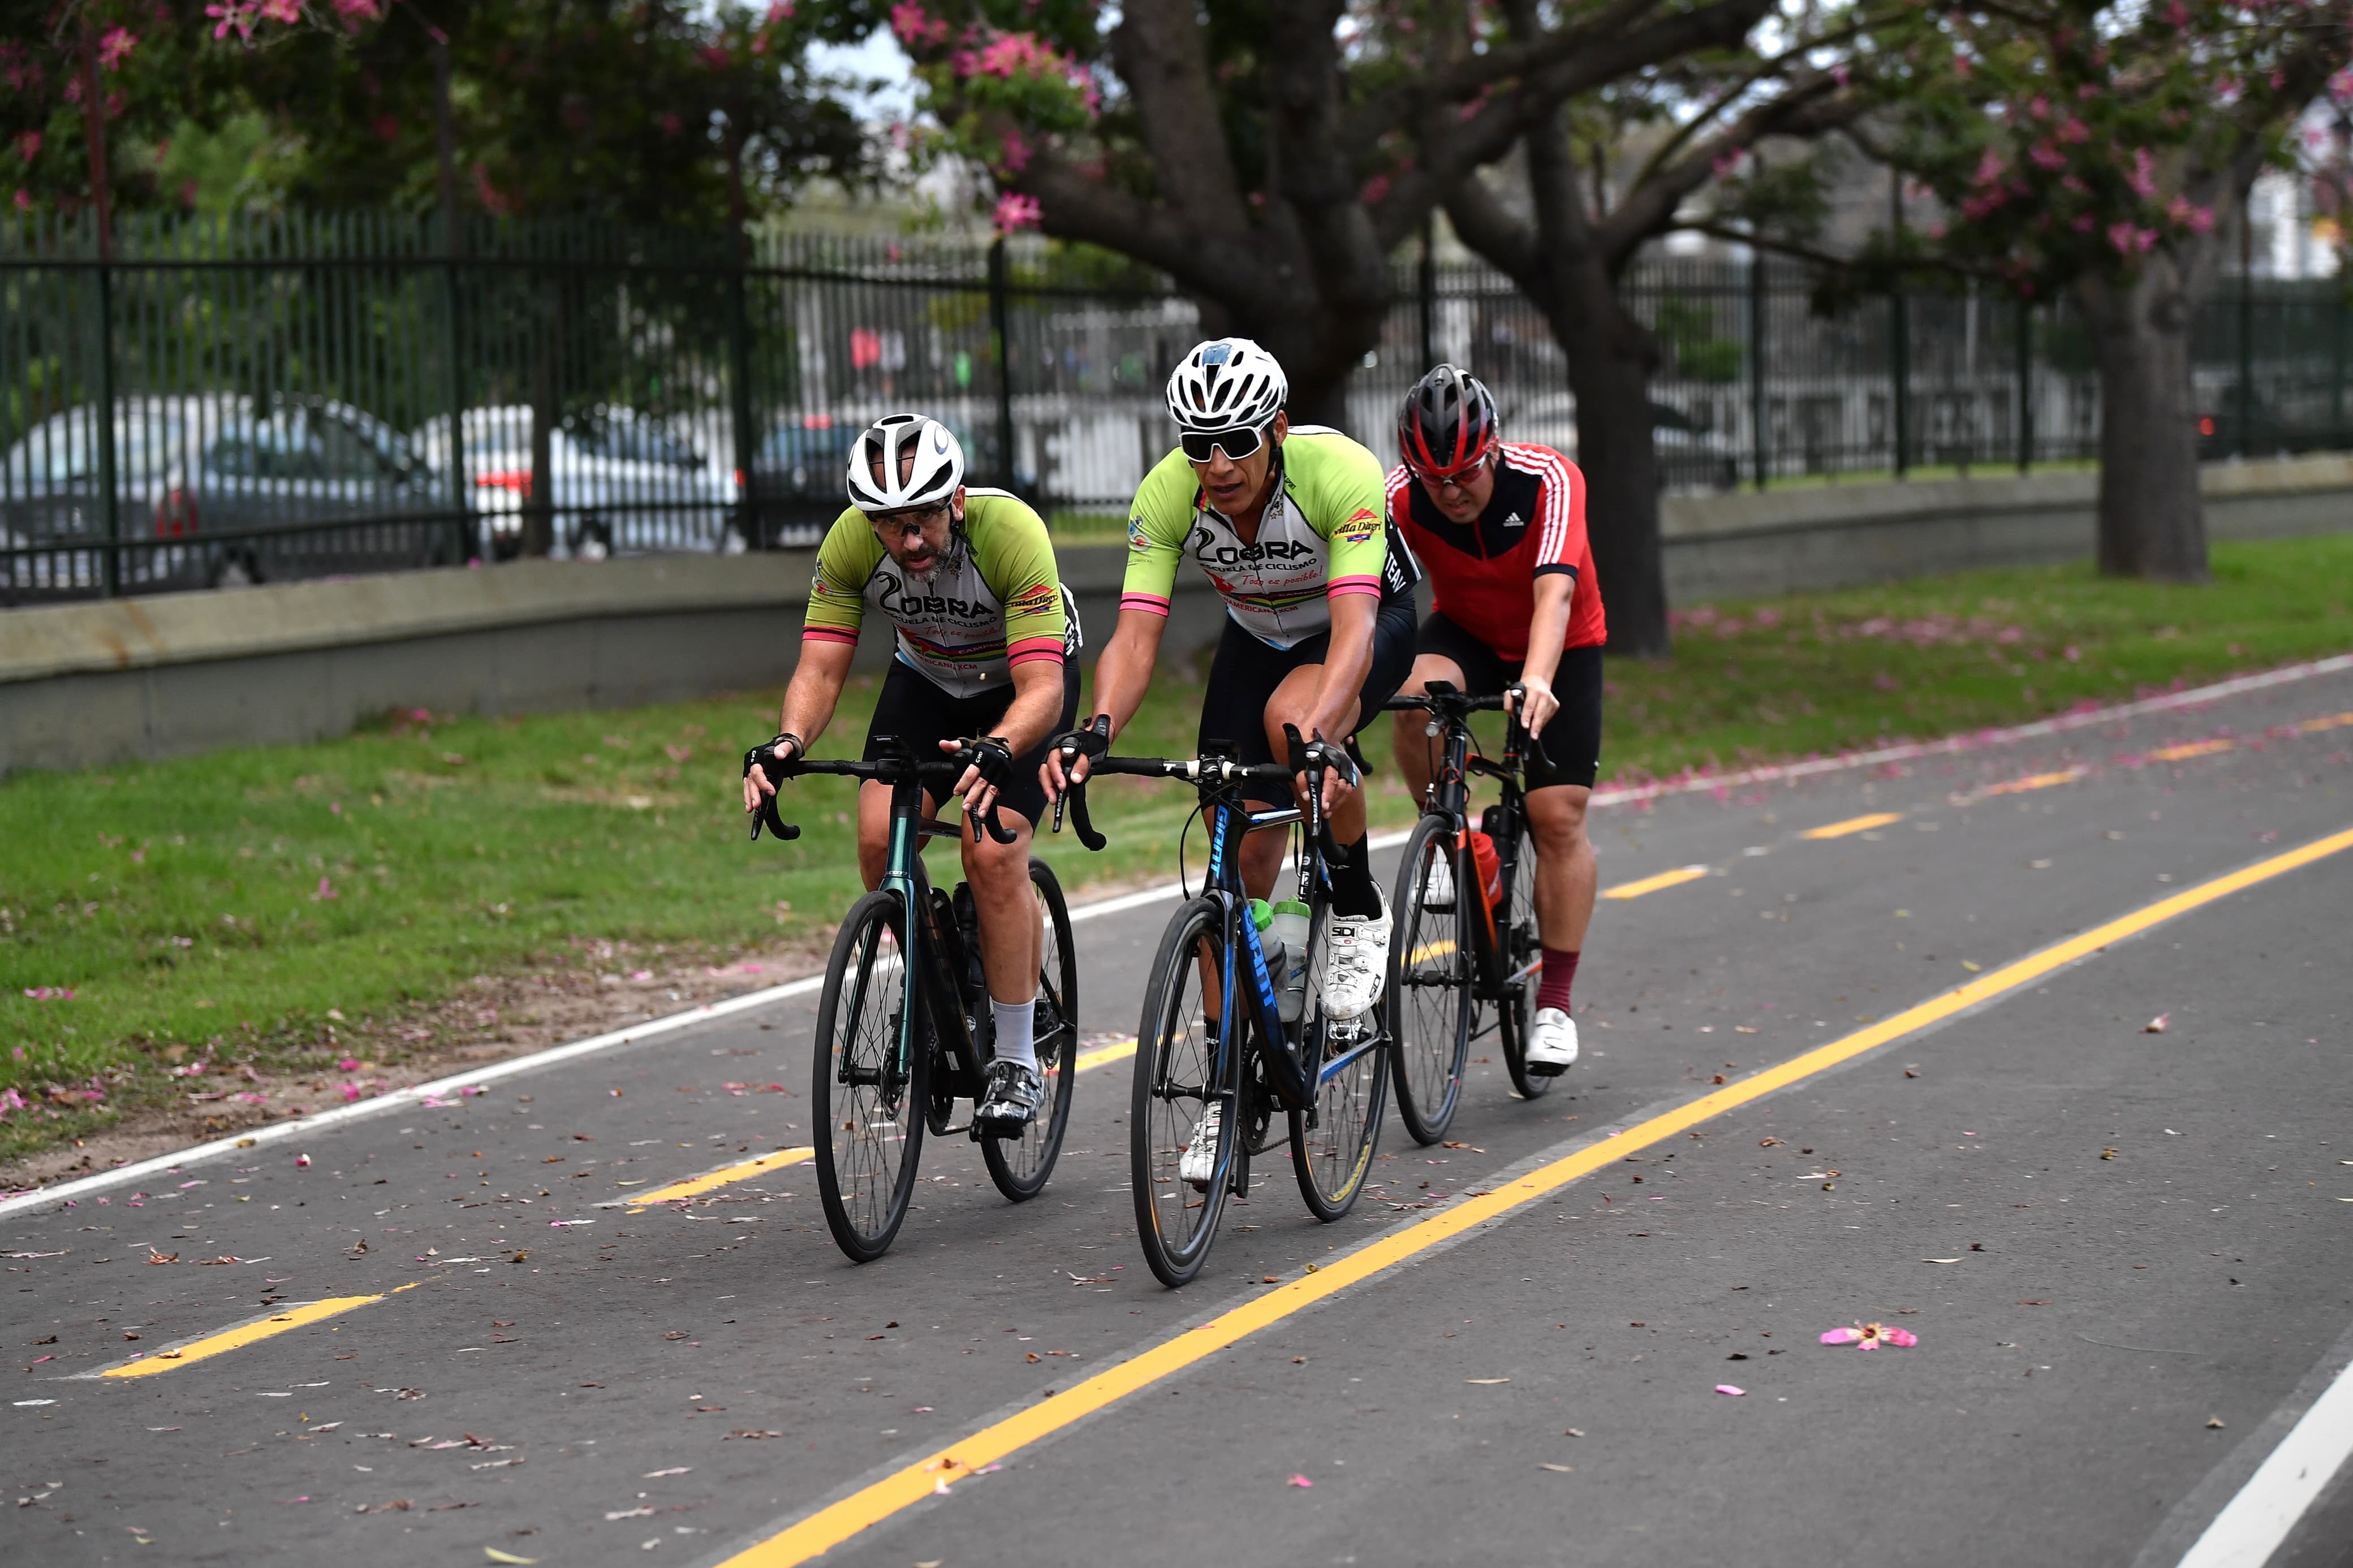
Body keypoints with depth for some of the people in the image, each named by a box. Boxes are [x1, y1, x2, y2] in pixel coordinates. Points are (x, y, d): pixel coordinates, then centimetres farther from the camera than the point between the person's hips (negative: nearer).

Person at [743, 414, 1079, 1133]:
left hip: (1025, 680, -4)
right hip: (927, 677, 4)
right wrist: (788, 743, -45)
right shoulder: (850, 542, -26)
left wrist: (996, 753, -60)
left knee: (991, 851, -22)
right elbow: (819, 670, -24)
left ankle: (1017, 1058, -7)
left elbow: (1043, 689, -41)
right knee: (880, 835, -18)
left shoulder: (1011, 532, -37)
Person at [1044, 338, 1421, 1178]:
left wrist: (1318, 739, -61)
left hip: (1375, 619, -4)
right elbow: (1135, 635, -30)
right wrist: (1097, 732, -49)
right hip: (1258, 636, 4)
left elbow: (1354, 627, -45)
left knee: (1292, 719, -37)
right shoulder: (1165, 494, -26)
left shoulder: (1340, 471, -36)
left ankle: (1358, 911, -12)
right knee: (1240, 859, -5)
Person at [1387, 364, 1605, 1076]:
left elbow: (1555, 591, -44)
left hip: (1562, 648, -1)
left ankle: (1554, 1003, 1)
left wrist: (1537, 680, -61)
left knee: (1558, 818, -10)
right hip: (1466, 632, 2)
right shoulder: (1402, 495, -24)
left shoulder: (1549, 480, -32)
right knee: (1418, 694, -33)